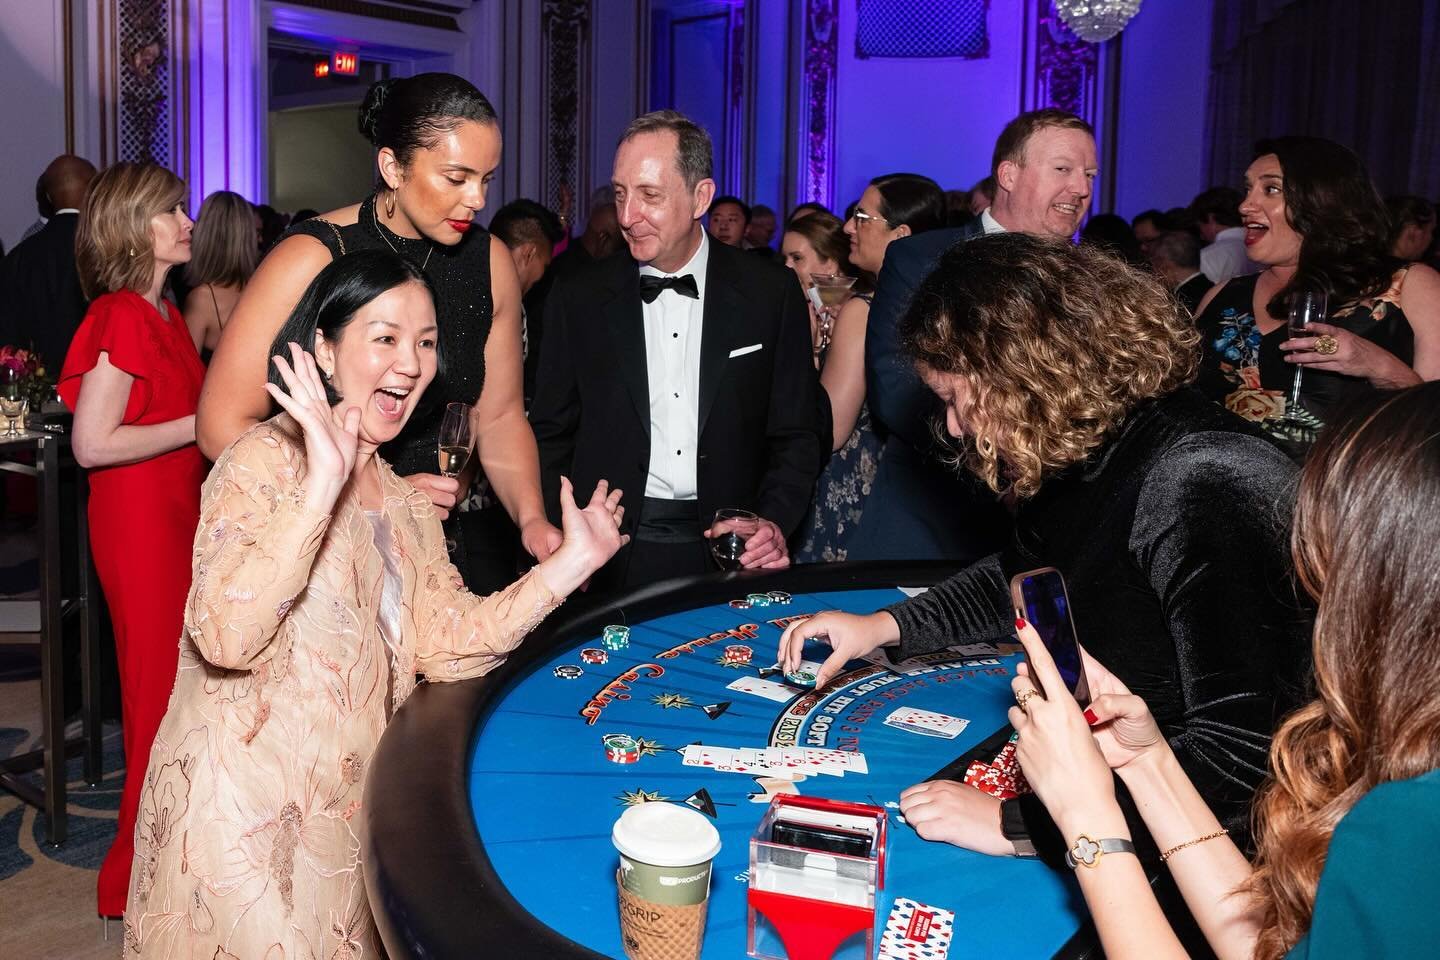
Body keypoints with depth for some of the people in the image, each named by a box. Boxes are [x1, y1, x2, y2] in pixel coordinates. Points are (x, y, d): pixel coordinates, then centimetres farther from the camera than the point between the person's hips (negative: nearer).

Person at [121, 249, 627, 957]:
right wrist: (322, 485, -35)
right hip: (245, 814, -7)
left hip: (348, 814, 7)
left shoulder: (405, 505, 11)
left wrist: (569, 564, -6)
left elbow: (448, 642, -1)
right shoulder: (267, 459, -14)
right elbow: (225, 634, -29)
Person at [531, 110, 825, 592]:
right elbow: (552, 437, 6)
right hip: (611, 557, 0)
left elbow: (798, 432, 4)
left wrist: (775, 521, -12)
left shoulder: (771, 294, -1)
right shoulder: (576, 299, 2)